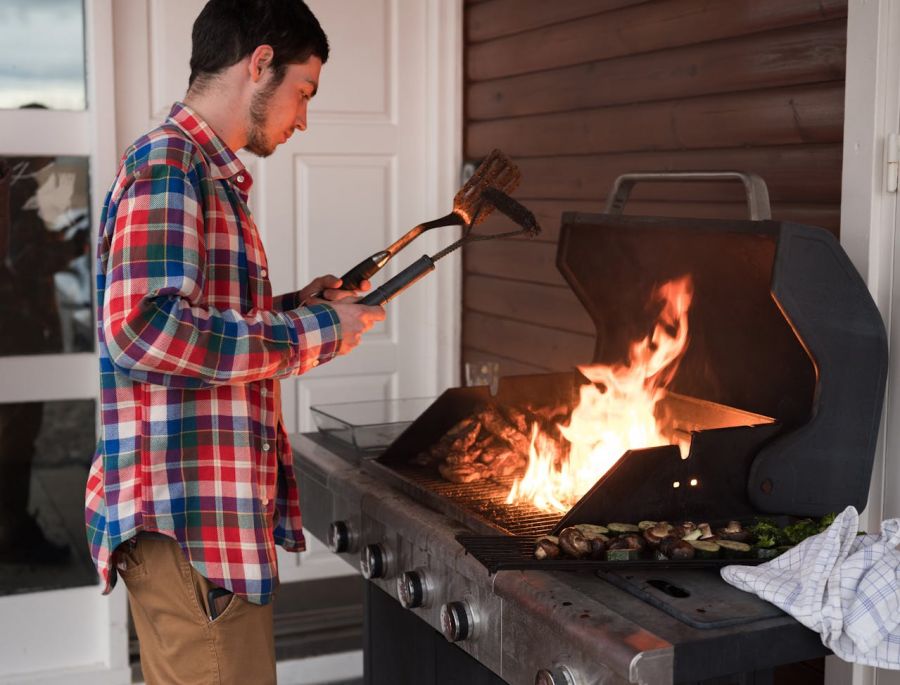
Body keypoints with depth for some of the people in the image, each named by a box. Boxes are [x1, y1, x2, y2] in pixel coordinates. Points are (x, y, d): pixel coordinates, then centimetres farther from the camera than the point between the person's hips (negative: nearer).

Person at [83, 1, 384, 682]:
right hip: (187, 521, -10)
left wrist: (292, 306, 12)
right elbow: (143, 329, -26)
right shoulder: (167, 164, -13)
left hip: (224, 511, 10)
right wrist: (312, 333, -18)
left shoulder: (207, 176, 19)